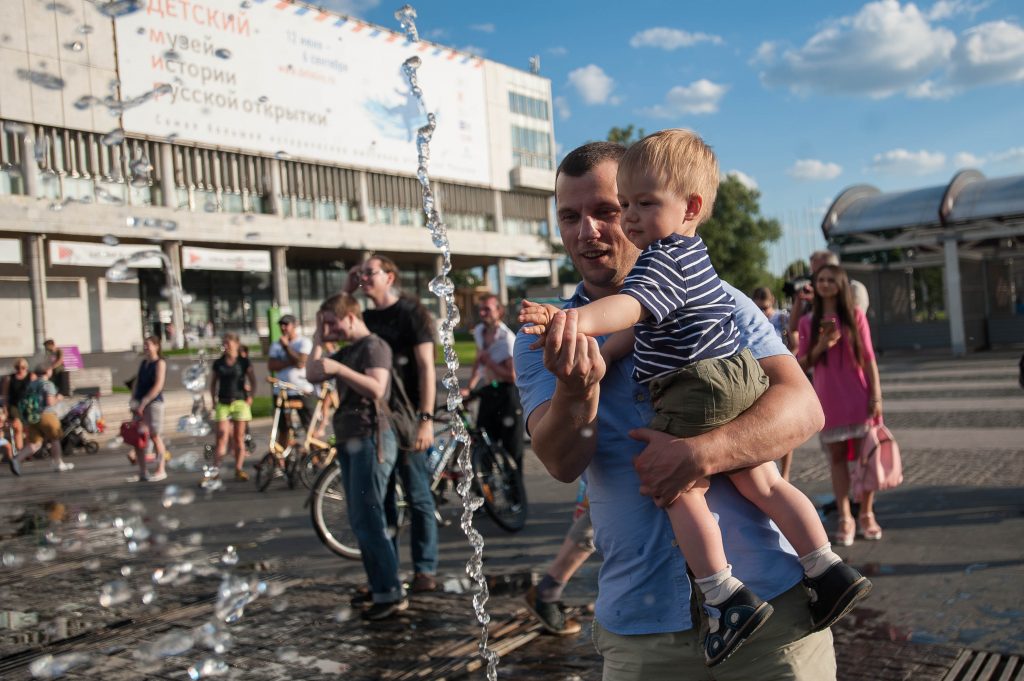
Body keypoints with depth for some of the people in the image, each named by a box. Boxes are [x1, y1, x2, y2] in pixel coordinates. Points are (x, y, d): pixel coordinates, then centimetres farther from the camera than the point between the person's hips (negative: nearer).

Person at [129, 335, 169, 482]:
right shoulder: (143, 363, 16)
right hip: (140, 404, 7)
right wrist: (133, 400, 3)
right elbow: (136, 382, 17)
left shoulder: (160, 363, -5)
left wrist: (143, 402, -17)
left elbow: (158, 386, -14)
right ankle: (142, 472, 11)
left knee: (155, 436, -3)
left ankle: (161, 470, 5)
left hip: (154, 402, -7)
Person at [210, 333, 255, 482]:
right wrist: (214, 400, 8)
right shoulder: (218, 363, 8)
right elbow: (213, 383, 16)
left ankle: (239, 469, 12)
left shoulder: (244, 362, 1)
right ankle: (215, 468, -7)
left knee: (239, 438, 3)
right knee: (222, 437, -7)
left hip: (240, 402, -1)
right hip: (223, 403, 1)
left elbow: (253, 381, 5)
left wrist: (250, 397, -2)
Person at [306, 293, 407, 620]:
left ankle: (391, 594, -7)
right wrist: (319, 339, 10)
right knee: (361, 520, 11)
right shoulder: (347, 351, 20)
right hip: (350, 441, 10)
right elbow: (313, 375, 15)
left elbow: (377, 388, -23)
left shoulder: (374, 346, -9)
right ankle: (380, 585, 18)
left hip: (371, 439, -10)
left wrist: (339, 368, -28)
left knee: (367, 519, -12)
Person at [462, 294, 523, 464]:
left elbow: (512, 376, -20)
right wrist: (469, 387, 12)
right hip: (488, 392, 7)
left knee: (512, 448, -2)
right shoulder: (479, 331, 6)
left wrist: (489, 362, -15)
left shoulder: (507, 338, -17)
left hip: (507, 394, -7)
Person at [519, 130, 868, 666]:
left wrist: (578, 321, -49)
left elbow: (631, 305, -34)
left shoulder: (662, 260, -13)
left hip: (697, 388, -10)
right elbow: (640, 323, 23)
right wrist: (596, 359, 19)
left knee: (682, 490, -2)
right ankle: (829, 570, 18)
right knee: (761, 483, 15)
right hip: (739, 380, 10)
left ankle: (727, 598, -2)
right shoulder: (691, 254, 20)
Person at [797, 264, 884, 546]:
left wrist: (876, 396, -5)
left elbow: (868, 358, 1)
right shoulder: (808, 322, 4)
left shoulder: (855, 315, 2)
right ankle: (844, 518, 8)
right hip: (828, 401, 1)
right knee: (837, 457, 4)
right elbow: (801, 364, 5)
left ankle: (866, 514, 15)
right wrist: (820, 347, -13)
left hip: (858, 398, -1)